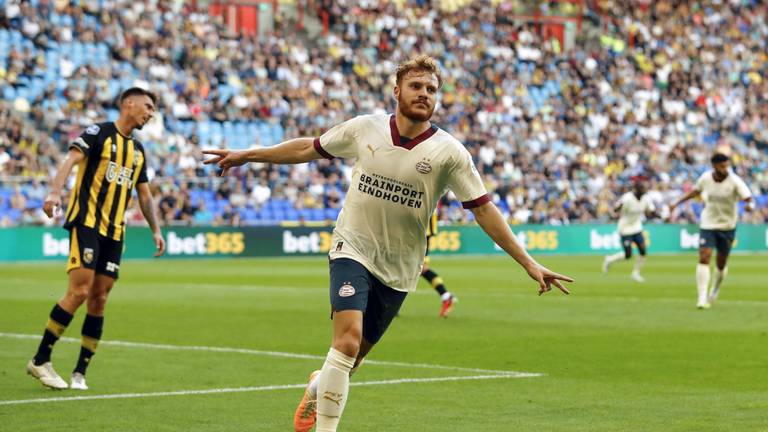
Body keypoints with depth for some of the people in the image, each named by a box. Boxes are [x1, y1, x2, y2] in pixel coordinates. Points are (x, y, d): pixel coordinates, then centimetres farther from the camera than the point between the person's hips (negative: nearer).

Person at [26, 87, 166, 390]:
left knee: (98, 299, 1)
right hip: (87, 221, -7)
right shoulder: (99, 133, -1)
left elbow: (144, 195, 27)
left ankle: (80, 372, 6)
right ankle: (40, 361, -7)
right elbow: (72, 158, -16)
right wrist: (55, 192, -32)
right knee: (79, 291, -16)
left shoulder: (138, 151, 19)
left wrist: (155, 230, 21)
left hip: (114, 232, 7)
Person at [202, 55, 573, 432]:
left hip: (399, 269, 1)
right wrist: (247, 155, 13)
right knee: (348, 338, -23)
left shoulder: (449, 152, -9)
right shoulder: (364, 129, -5)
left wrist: (528, 263, -11)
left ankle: (319, 387, 45)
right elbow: (308, 149, 10)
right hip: (353, 249, -1)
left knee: (353, 356, 10)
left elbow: (484, 210, -7)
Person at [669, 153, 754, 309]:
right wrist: (677, 203, 16)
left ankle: (715, 290, 39)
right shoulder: (705, 178, -7)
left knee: (721, 264, 10)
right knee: (704, 258, -16)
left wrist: (750, 205, -47)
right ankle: (702, 298, -18)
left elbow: (749, 199, -24)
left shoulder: (735, 181, -16)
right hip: (707, 224, 1)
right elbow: (695, 191, 14)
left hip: (727, 226, -1)